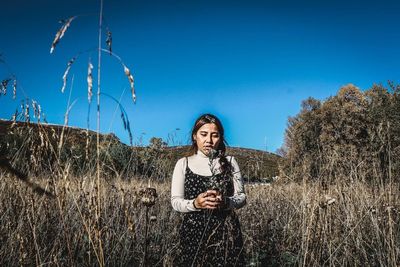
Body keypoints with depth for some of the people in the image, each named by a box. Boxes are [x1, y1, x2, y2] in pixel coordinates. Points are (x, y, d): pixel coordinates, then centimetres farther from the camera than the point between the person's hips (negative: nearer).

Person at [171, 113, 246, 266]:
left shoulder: (230, 162, 4)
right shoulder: (183, 164, 1)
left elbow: (242, 197, 3)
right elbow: (175, 202, 0)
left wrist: (225, 202, -17)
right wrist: (195, 203, -19)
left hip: (226, 232, 1)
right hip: (194, 233, 0)